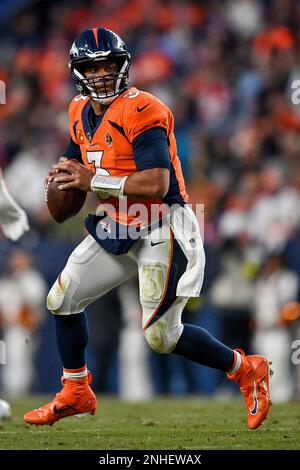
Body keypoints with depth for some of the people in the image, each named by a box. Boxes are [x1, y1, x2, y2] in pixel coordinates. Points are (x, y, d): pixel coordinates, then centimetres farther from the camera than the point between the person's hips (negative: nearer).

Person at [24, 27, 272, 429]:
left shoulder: (142, 111, -20)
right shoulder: (81, 113, 7)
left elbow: (157, 184, -27)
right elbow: (81, 162, 25)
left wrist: (94, 181, -23)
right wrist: (65, 178, 1)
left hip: (161, 228, -9)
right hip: (116, 227, 9)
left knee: (162, 337, -11)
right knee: (62, 301, 11)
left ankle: (246, 370, 8)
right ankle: (75, 393, 29)